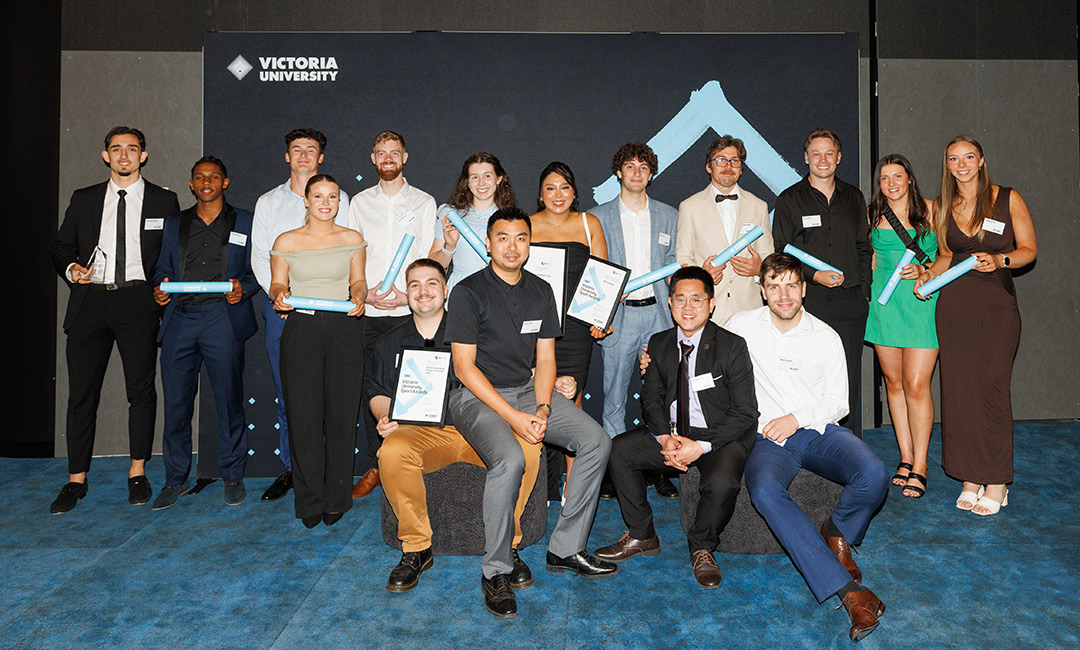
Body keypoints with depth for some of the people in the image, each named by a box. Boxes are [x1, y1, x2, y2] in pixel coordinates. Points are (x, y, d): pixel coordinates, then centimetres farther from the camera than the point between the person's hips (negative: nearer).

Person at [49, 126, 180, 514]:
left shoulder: (163, 201, 10)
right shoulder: (83, 200, 16)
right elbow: (61, 246, 18)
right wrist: (71, 268, -3)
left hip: (138, 301, -2)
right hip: (90, 300, 2)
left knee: (141, 389, -1)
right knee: (81, 391, 1)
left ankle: (137, 473, 12)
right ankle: (76, 479, 11)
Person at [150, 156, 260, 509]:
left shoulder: (244, 222, 12)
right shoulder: (175, 223, 20)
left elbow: (258, 269, 10)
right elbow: (163, 268, 20)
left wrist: (243, 288, -10)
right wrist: (159, 288, -1)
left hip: (223, 319, -2)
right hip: (179, 319, 3)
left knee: (229, 398, -1)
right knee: (176, 401, 2)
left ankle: (232, 475, 14)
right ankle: (175, 479, 16)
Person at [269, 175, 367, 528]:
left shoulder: (352, 239, 11)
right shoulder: (286, 241, 9)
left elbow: (358, 280, 13)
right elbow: (277, 284, 11)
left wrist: (358, 296, -8)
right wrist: (279, 295, -11)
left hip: (344, 328, 0)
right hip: (301, 329, 0)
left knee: (341, 413, -1)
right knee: (303, 414, -1)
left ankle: (336, 499, 12)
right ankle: (310, 501, 11)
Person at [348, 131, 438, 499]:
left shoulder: (423, 203, 8)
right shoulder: (359, 203, 14)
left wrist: (409, 295, -11)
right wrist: (365, 293, -6)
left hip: (408, 311, -2)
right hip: (367, 312, 2)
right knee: (370, 390, 3)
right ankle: (375, 466, 15)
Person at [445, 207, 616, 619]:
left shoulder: (541, 291, 8)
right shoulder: (469, 292, -9)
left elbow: (545, 359, 8)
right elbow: (464, 367, -13)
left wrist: (542, 408, -10)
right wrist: (513, 416, -19)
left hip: (527, 391, 6)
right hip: (477, 396, -6)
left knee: (596, 441, -10)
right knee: (510, 460, -33)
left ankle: (565, 549, 1)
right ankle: (496, 571, -13)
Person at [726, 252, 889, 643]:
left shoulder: (826, 338, 6)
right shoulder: (742, 326, 5)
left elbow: (838, 403, 9)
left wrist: (798, 418, -9)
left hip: (819, 430, 1)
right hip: (769, 439, -1)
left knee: (874, 475, -30)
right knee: (764, 491, -36)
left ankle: (837, 533, 5)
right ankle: (848, 590, -34)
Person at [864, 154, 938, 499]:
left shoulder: (930, 210, 2)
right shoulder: (873, 215, 10)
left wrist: (922, 270, -11)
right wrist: (870, 289, 8)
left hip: (922, 302, -3)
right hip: (885, 303, 3)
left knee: (916, 385, -8)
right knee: (893, 382, 7)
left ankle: (919, 466, 3)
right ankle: (905, 458, 18)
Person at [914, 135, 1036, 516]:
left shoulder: (1008, 200, 2)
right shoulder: (943, 207, 11)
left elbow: (1029, 249, 3)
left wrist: (1000, 260, -16)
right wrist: (929, 275, 2)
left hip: (996, 305, -3)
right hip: (953, 306, 3)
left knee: (992, 389, -4)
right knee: (959, 389, 2)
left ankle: (996, 483, 8)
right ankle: (970, 478, 13)